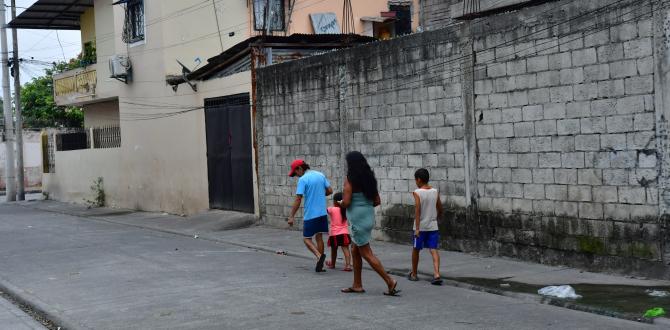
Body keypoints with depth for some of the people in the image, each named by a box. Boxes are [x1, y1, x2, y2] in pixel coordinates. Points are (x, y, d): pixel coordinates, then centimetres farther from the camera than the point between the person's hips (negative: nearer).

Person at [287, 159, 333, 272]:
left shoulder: (303, 179, -13)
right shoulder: (321, 175, 7)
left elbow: (298, 200, -16)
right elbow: (330, 191, 11)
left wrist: (292, 216, -12)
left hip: (310, 215, -6)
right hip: (322, 213, 6)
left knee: (306, 239, 5)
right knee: (319, 237, 13)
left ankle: (319, 256, -19)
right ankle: (319, 265, 12)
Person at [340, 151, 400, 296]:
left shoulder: (350, 180, -14)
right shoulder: (369, 179, 7)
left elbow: (346, 202, -20)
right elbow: (377, 201, 9)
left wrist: (342, 203, 2)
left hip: (357, 219, -8)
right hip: (369, 217, 8)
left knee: (366, 254, -1)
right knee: (355, 251, 18)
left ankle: (390, 281, -6)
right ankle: (357, 285, 23)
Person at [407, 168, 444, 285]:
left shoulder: (417, 193, -10)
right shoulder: (435, 192, 3)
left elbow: (417, 211, -17)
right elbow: (440, 209, 10)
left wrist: (417, 228, -18)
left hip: (421, 227, -3)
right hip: (433, 226, 3)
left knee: (416, 250, 14)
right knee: (433, 250, -1)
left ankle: (413, 274, 26)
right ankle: (437, 274, -18)